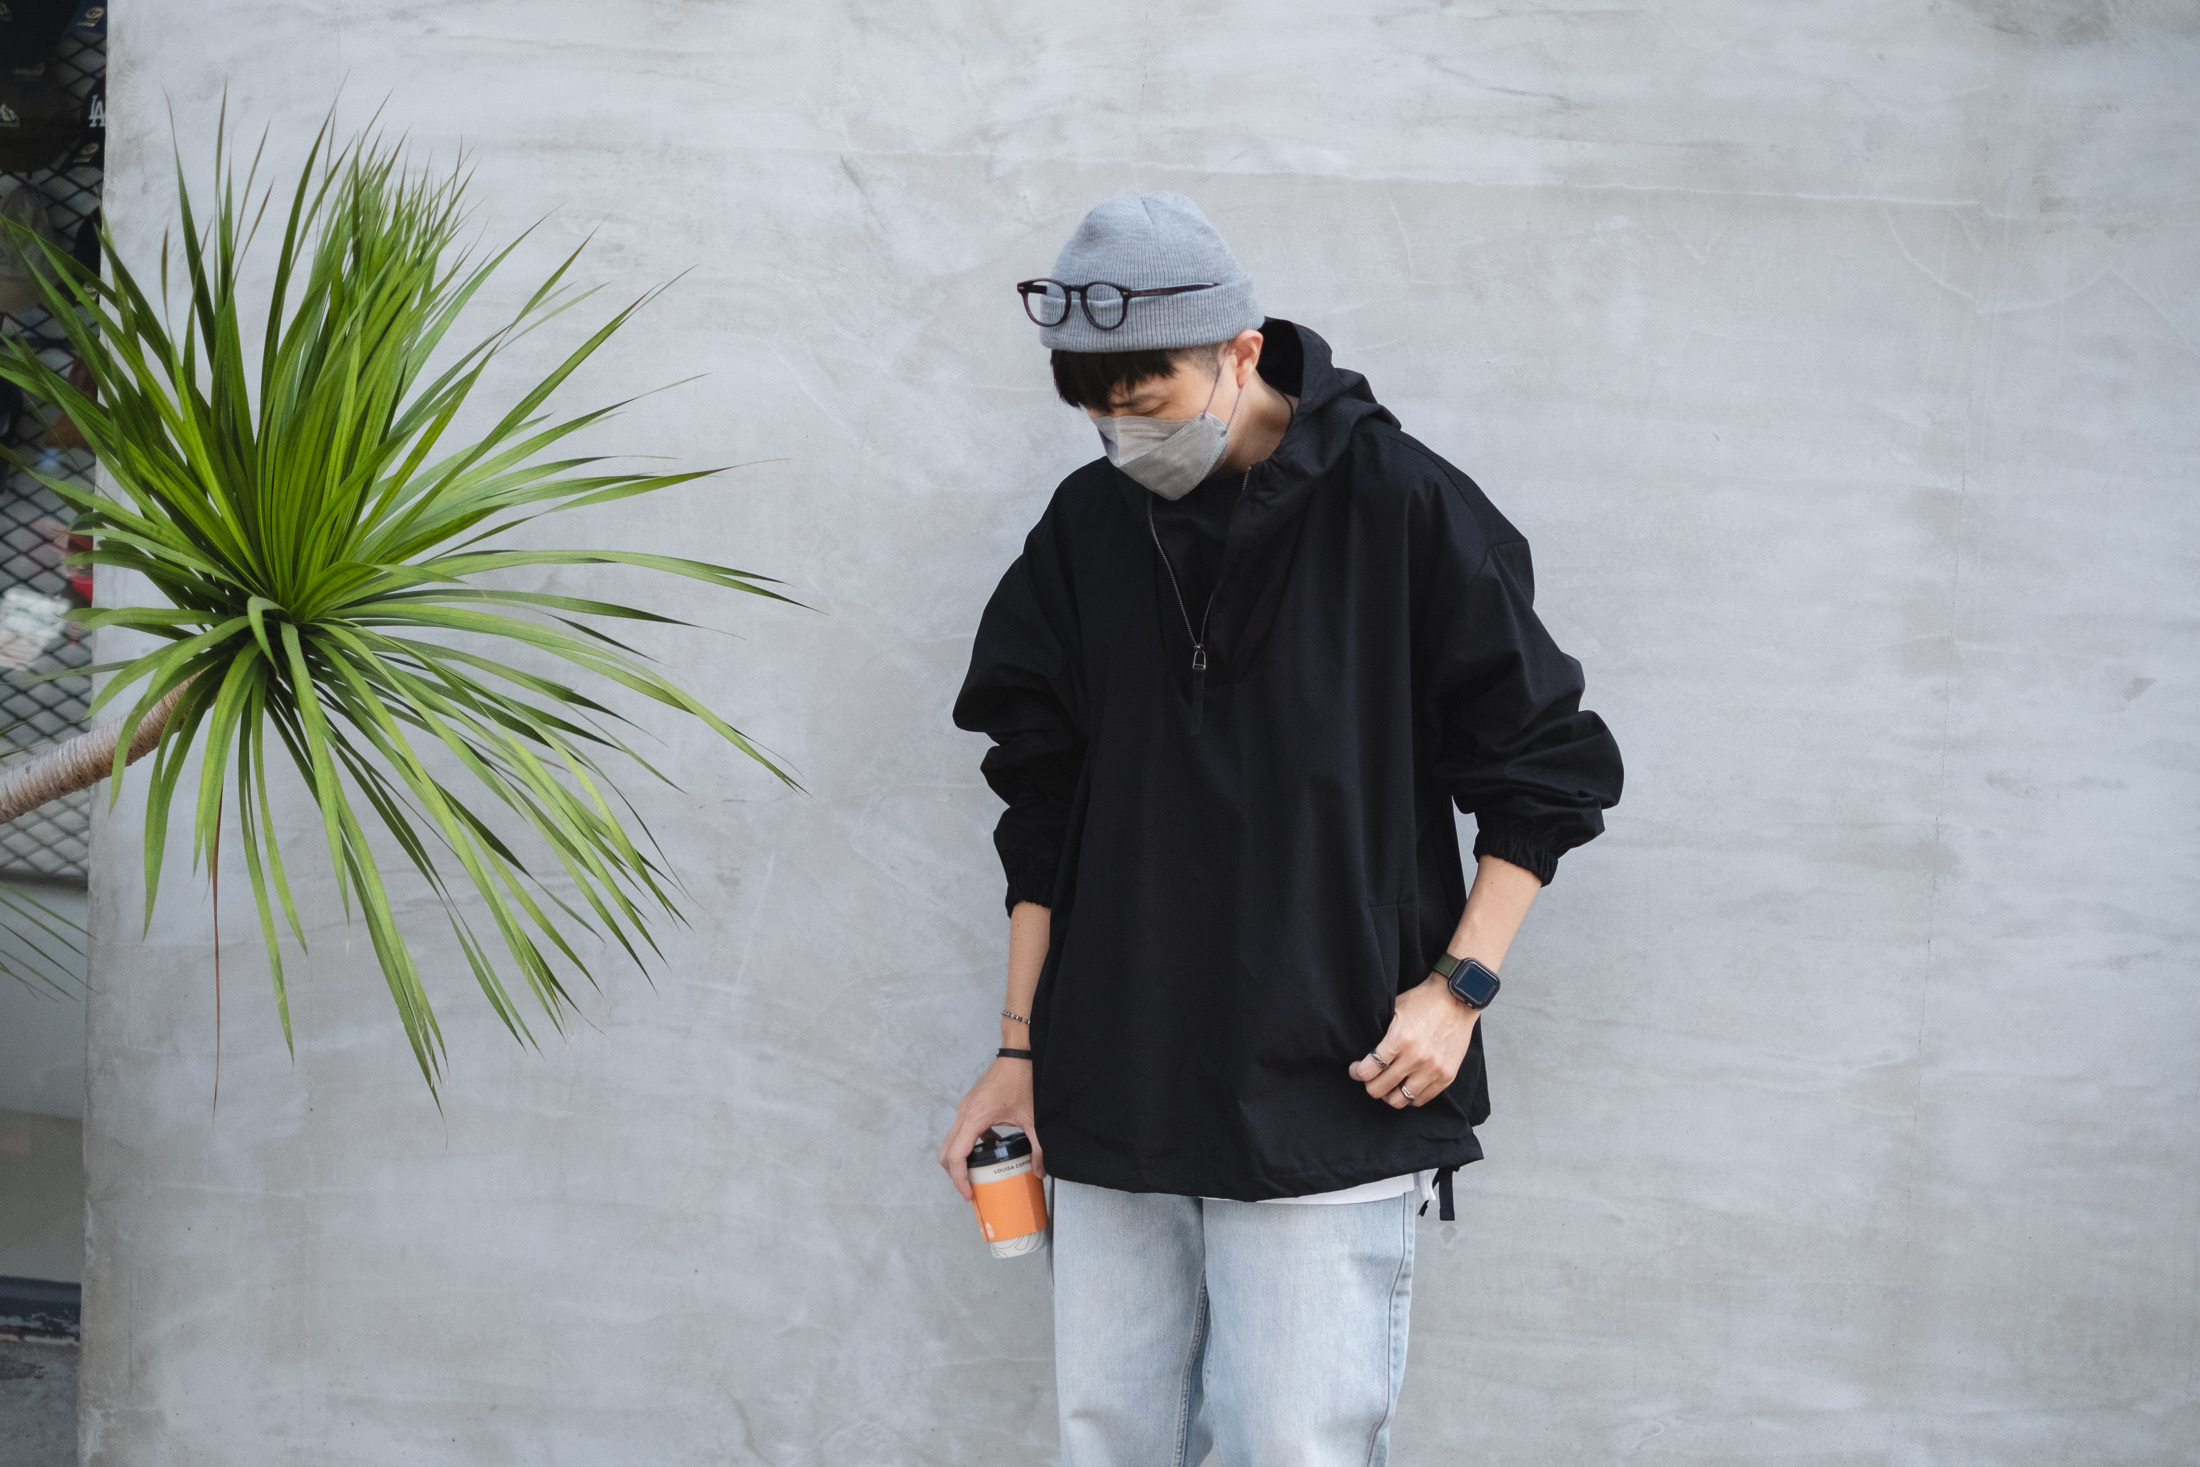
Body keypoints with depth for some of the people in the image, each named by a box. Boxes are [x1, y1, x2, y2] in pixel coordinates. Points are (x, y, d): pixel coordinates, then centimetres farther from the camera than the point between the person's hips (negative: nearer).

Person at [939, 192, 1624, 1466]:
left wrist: (1458, 988, -7)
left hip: (1328, 1108, -4)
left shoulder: (1403, 509, -5)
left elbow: (1549, 769, 1)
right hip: (1112, 1103, 5)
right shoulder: (1087, 528, 8)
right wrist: (1021, 1049, 14)